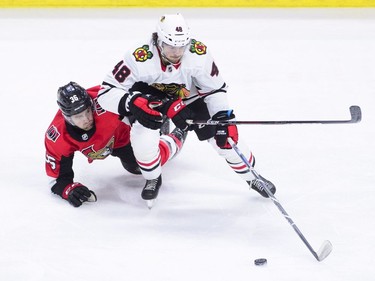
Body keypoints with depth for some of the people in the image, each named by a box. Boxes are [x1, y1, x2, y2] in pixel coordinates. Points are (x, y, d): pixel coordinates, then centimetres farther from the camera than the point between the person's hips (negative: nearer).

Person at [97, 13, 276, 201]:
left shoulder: (199, 53, -30)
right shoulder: (140, 58, -38)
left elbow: (215, 88, -13)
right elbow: (107, 92, -34)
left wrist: (222, 116, -25)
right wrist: (133, 103, -50)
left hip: (190, 97, 2)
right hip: (149, 99, -2)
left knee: (225, 137, -4)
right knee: (142, 136, -27)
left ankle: (252, 177, 23)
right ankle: (153, 179, 5)